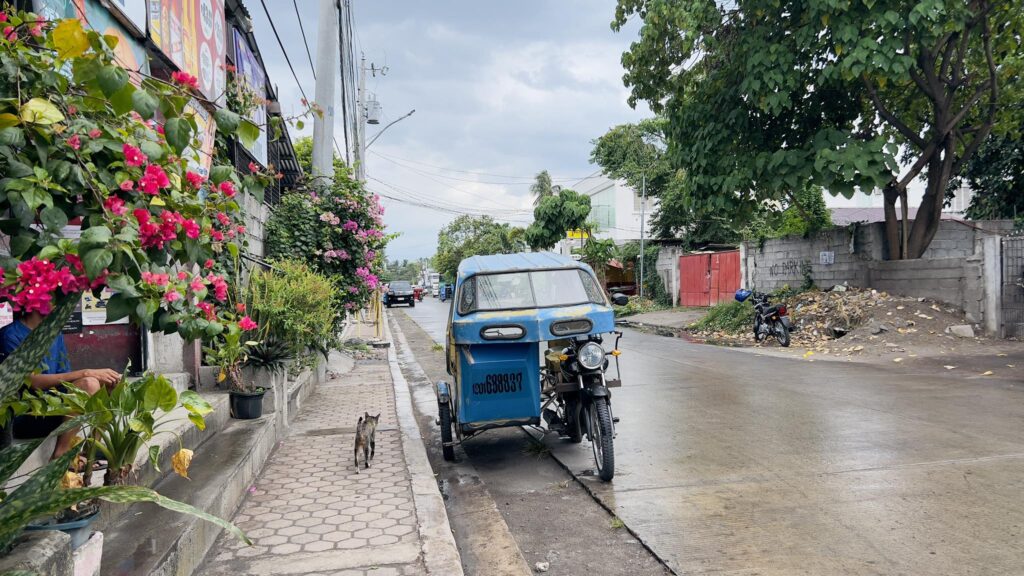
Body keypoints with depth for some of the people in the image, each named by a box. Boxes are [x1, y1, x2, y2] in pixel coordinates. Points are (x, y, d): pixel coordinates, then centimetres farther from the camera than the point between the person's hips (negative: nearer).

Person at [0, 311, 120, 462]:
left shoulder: (55, 334, 11)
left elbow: (66, 380, 8)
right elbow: (31, 381, -22)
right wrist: (86, 373, -27)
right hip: (23, 415, -8)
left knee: (110, 383, -3)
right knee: (89, 384, -28)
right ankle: (60, 455, -20)